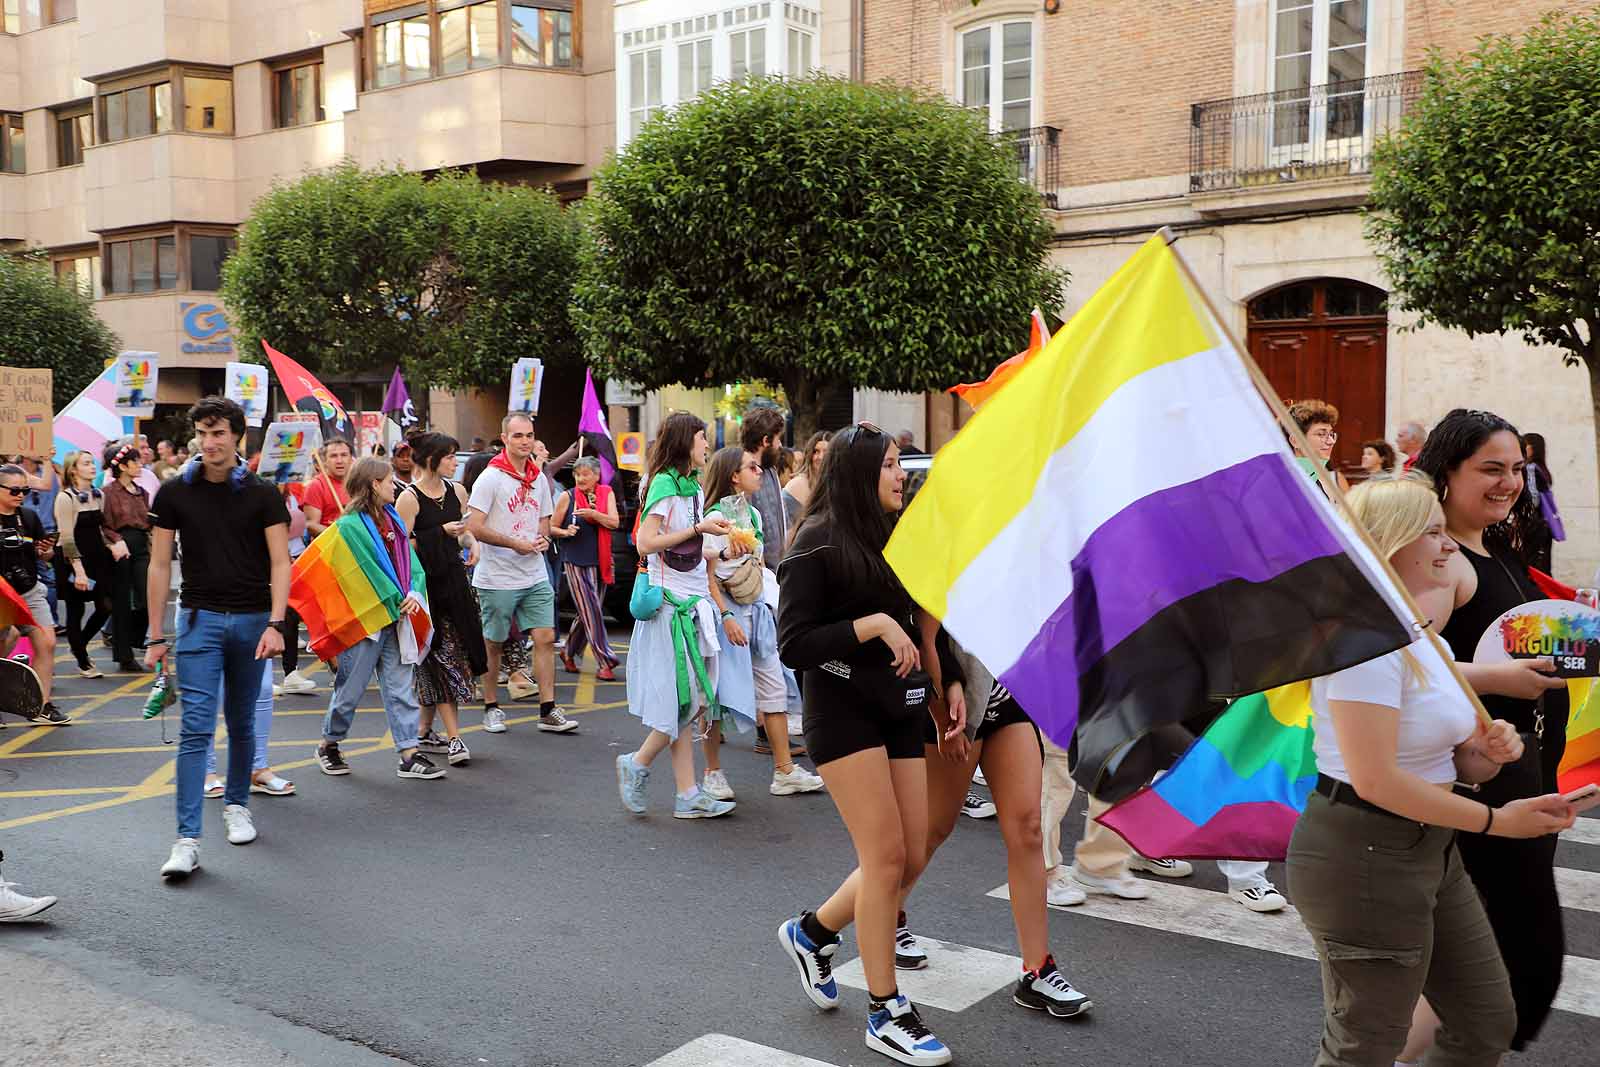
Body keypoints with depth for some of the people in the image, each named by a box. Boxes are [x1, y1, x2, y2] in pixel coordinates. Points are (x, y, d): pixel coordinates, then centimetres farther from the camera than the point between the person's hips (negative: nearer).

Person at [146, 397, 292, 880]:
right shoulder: (175, 493, 2)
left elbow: (280, 563, -3)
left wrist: (275, 624, -15)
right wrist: (156, 636, 1)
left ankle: (236, 805, 32)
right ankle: (187, 840, -10)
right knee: (196, 728, -8)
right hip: (199, 618, -1)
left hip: (252, 621, 1)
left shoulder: (262, 494, 0)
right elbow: (159, 565, 4)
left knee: (241, 724, 12)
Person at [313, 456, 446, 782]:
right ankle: (329, 745, 26)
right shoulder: (350, 525, -12)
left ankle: (409, 755, 8)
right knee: (351, 687, 6)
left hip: (397, 618, 7)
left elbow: (412, 562, 10)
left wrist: (415, 593, -8)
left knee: (402, 688, 6)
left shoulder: (393, 519, 11)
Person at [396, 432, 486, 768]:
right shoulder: (409, 498, -10)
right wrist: (441, 533, -17)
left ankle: (425, 731, 22)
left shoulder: (456, 491, 10)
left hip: (453, 580, 6)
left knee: (457, 656, 8)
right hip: (425, 585, -6)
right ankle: (453, 737, -2)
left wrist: (471, 543, 3)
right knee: (442, 659, -6)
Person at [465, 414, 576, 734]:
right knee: (494, 644, 5)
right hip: (497, 578, -5)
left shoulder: (539, 479, 11)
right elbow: (474, 528, -15)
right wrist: (516, 544, -16)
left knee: (546, 638, -1)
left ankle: (548, 711, 3)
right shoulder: (491, 477, -9)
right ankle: (491, 708, 19)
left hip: (535, 576, 6)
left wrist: (543, 539, 0)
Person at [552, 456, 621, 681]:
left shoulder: (606, 493, 7)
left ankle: (569, 652, 29)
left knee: (586, 613, 10)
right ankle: (605, 662, -9)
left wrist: (593, 514, -20)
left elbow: (614, 522, -5)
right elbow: (552, 527, 5)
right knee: (591, 612, -9)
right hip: (576, 561, -4)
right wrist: (565, 532, -15)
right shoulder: (568, 497, 0)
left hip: (601, 561, 4)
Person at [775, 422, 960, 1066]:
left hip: (899, 708, 7)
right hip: (841, 706, -7)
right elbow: (792, 645, -14)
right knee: (886, 856, -8)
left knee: (912, 857, 5)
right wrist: (873, 625, -21)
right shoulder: (818, 543, -10)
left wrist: (951, 681, 8)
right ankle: (886, 1014, 4)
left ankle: (812, 932, 29)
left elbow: (923, 620, 21)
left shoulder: (896, 538, 11)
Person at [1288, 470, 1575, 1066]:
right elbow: (1375, 780, -26)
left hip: (1430, 849, 10)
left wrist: (1488, 752, -5)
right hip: (1363, 855, -10)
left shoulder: (1425, 637, 12)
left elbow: (1451, 758, 18)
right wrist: (1498, 820, -19)